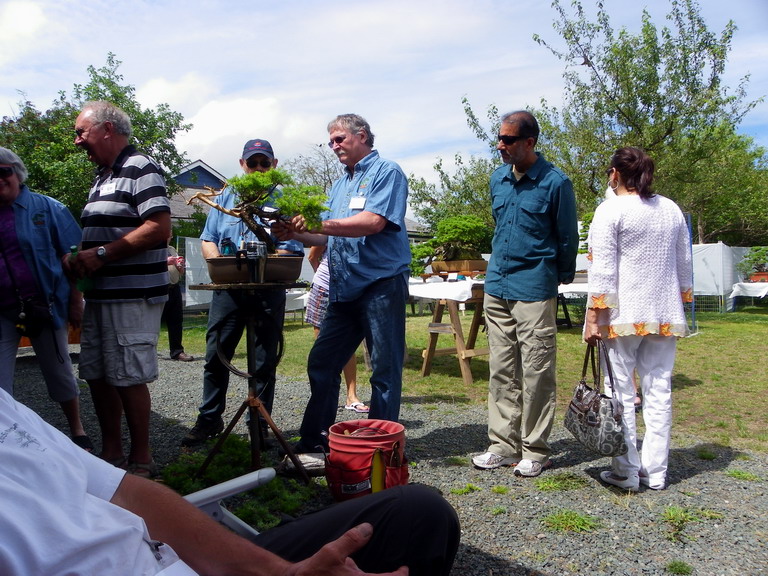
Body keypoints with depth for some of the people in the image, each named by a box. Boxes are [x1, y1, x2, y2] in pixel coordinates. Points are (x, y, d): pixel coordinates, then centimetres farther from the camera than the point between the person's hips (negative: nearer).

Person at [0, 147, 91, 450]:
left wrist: (75, 302, -10)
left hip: (45, 306, -2)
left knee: (58, 371, 10)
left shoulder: (46, 208, -2)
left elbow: (72, 257, -5)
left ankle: (77, 431, 27)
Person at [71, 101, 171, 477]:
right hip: (99, 295, 10)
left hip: (132, 297, -9)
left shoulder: (140, 169, -9)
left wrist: (101, 254, -19)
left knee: (129, 379, -3)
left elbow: (159, 227, -21)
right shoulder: (102, 177, 20)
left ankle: (141, 460, 11)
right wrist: (80, 258, 9)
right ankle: (111, 453, 26)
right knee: (97, 376, 13)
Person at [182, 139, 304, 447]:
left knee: (265, 360, 5)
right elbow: (208, 240, 13)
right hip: (228, 289, 3)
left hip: (269, 291, -3)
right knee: (216, 355, 6)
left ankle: (260, 423, 17)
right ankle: (209, 419, 21)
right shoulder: (226, 197, 15)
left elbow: (292, 249, -7)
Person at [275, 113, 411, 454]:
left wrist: (317, 224, -21)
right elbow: (330, 238, 19)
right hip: (344, 289, 8)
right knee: (321, 364, 10)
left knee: (385, 371, 1)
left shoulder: (386, 172, -3)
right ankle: (315, 439, 23)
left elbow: (374, 222, -19)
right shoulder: (340, 185, 22)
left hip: (380, 284, -8)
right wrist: (296, 233, 0)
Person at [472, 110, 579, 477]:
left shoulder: (555, 183, -8)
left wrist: (560, 279, 9)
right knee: (501, 371, 10)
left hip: (533, 291, -6)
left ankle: (535, 451, 12)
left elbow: (568, 238, 1)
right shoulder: (497, 179, 10)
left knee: (536, 374, -1)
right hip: (496, 286, 6)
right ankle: (503, 445, 20)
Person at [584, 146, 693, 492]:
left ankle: (626, 473, 7)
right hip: (665, 317, 6)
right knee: (659, 392, 9)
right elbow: (685, 266, 15)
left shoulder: (611, 211, -7)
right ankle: (655, 473, 16)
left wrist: (594, 318, -10)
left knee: (622, 394, 2)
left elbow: (602, 271, -12)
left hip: (624, 317, -6)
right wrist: (680, 308, 23)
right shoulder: (672, 210, 11)